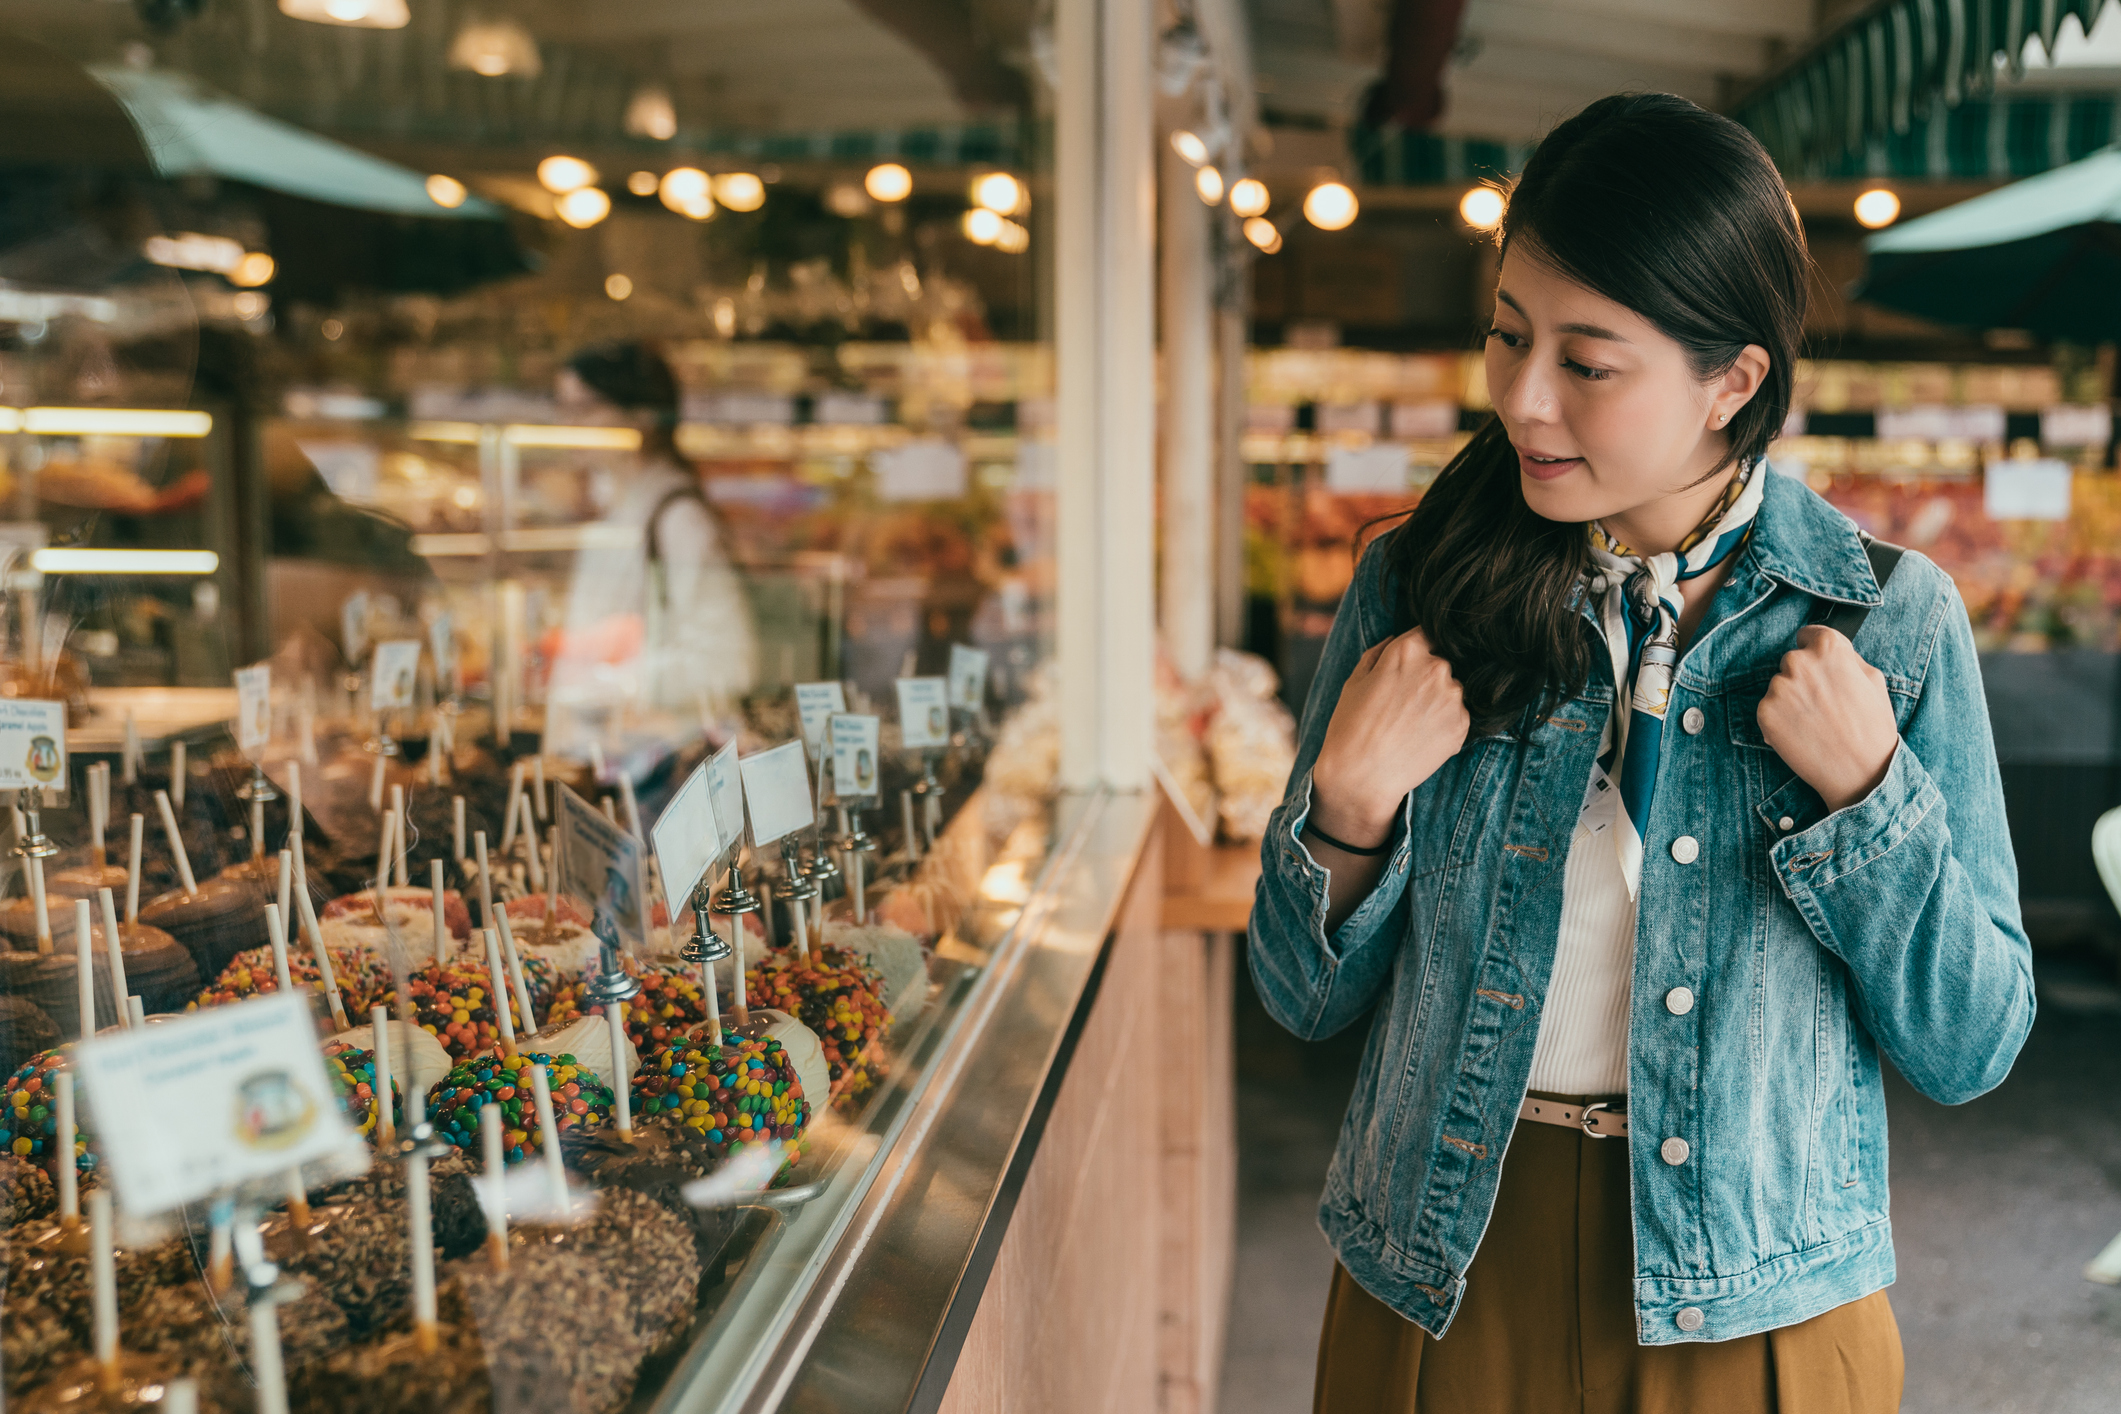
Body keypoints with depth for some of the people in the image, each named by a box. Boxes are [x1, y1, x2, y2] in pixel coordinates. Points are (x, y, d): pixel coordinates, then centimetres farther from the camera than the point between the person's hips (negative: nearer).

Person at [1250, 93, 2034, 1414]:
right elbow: (1310, 996, 0)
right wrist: (1349, 805, -18)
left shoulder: (1893, 620, -8)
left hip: (1757, 1307, 0)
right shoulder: (1419, 589, -6)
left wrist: (1866, 787, -17)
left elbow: (1971, 1049, -4)